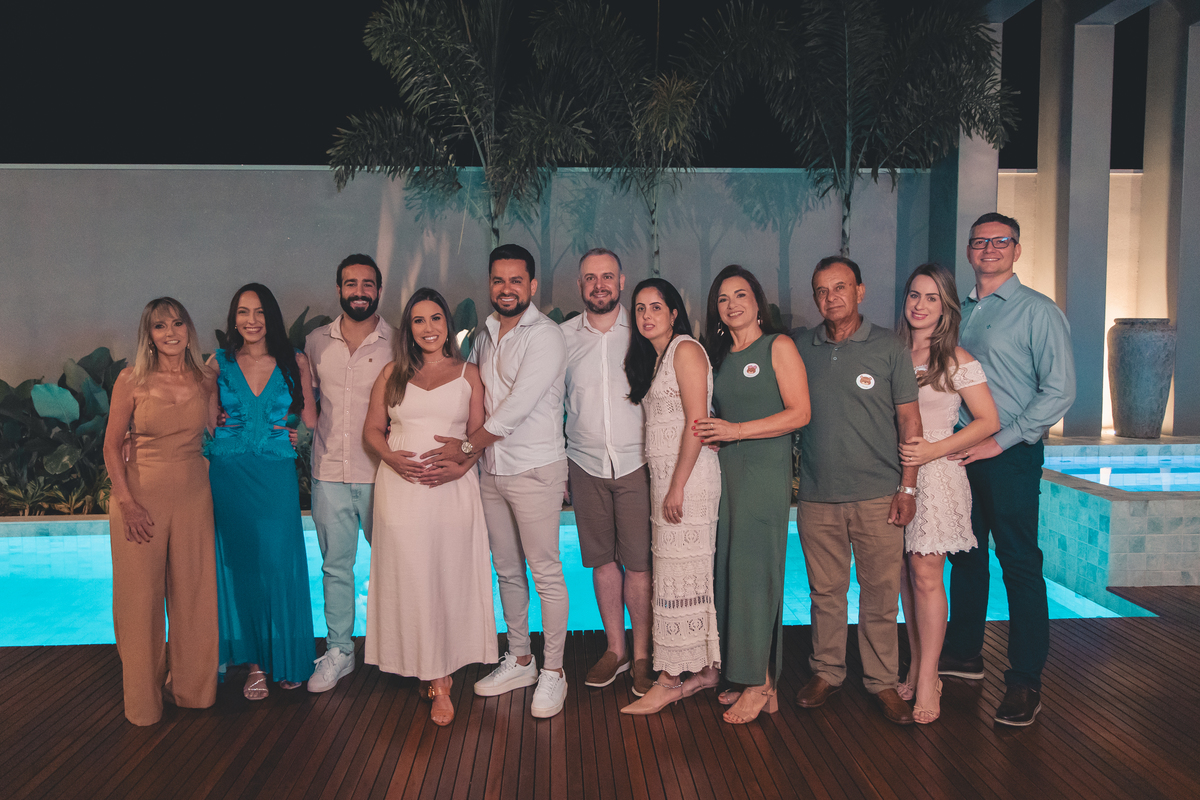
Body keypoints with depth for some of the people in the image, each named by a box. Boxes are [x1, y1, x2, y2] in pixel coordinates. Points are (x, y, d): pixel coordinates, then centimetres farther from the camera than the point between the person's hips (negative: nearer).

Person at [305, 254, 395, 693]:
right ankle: (338, 651, 23)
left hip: (380, 473, -2)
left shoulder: (397, 343, -3)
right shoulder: (315, 343, 7)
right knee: (335, 565, 10)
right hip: (329, 473, 2)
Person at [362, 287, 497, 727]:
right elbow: (372, 429, 11)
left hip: (453, 488, -1)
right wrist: (393, 459, -9)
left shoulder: (468, 373, 9)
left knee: (450, 577, -1)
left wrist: (461, 466, -13)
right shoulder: (393, 373, 12)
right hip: (400, 487, 1)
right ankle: (436, 675, 11)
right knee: (410, 578, -1)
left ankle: (442, 671, 12)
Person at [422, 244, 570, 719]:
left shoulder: (545, 336, -11)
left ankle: (553, 672, 12)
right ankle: (519, 661, 29)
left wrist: (467, 446, -13)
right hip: (491, 470, 7)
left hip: (534, 470, -7)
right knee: (507, 570, 15)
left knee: (545, 573, 0)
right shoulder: (485, 335, 12)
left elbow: (517, 406, -18)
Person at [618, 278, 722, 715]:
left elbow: (696, 422, -15)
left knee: (678, 574, -4)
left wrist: (677, 486, -18)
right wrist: (661, 487, 11)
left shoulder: (686, 349, -7)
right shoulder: (650, 358, 19)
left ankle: (672, 678, 4)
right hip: (663, 475, 8)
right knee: (687, 575, 9)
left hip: (688, 475, -8)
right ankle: (705, 668, 18)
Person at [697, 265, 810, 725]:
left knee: (754, 571, -6)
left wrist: (736, 430, -14)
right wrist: (709, 433, 0)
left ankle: (760, 684, 4)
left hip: (765, 471, -6)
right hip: (725, 470, 6)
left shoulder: (778, 347, -1)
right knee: (729, 570, 5)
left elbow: (799, 413, -9)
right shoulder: (720, 356, 17)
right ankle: (743, 675, 14)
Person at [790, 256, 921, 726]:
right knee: (825, 590, 10)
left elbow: (909, 419, 1)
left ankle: (882, 681, 20)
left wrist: (908, 486, -4)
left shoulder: (888, 347, 1)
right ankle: (826, 673, 26)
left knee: (881, 591, 4)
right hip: (817, 494, 2)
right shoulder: (799, 348, 6)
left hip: (877, 494, -1)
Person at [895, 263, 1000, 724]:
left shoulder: (957, 361, -3)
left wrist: (933, 450, -13)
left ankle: (928, 680, 3)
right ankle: (915, 668, 19)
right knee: (905, 574, 7)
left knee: (925, 574, -7)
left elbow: (988, 421, -4)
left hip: (937, 474, -4)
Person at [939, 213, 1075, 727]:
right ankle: (964, 654, 29)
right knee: (965, 555, 14)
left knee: (1020, 565, -1)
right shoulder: (960, 313, 12)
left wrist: (999, 441, -14)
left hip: (1010, 455, -6)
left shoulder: (1038, 312, -5)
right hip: (960, 452, 6)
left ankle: (1026, 682, 9)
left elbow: (1060, 391, -11)